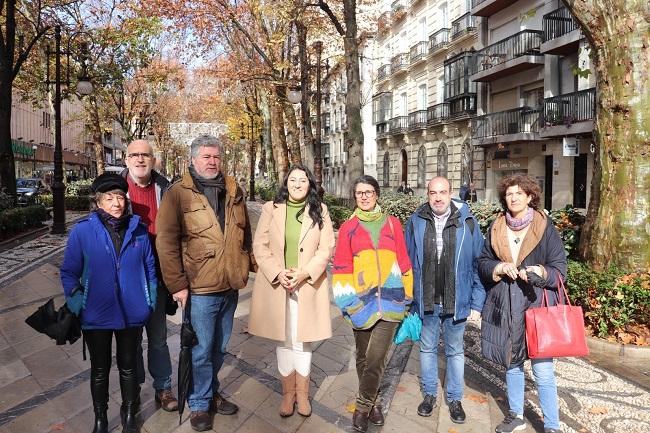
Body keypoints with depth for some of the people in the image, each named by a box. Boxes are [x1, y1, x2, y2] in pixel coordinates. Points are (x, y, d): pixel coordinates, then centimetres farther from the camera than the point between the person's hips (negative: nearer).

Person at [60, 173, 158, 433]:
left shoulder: (139, 230, -5)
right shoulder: (82, 231, -11)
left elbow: (150, 267, 3)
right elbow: (69, 272, -3)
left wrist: (151, 301, 2)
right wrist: (76, 303, -11)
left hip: (132, 314, 1)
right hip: (96, 315, -1)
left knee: (128, 367, 18)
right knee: (99, 370, 17)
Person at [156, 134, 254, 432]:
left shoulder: (233, 191, 9)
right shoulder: (178, 193, -8)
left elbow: (245, 233, 17)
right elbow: (166, 242, -12)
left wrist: (245, 267, 12)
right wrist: (177, 284, -14)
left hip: (230, 286, 5)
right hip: (200, 288, -5)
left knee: (219, 348, 20)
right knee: (201, 351, 8)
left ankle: (211, 392, 41)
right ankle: (199, 404, 29)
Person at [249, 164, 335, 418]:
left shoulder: (320, 210, 2)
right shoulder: (271, 209, 1)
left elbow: (326, 248, -2)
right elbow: (259, 245, -1)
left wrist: (305, 273, -14)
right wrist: (277, 272, -14)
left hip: (307, 285, 0)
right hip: (276, 284, 1)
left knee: (302, 341, 8)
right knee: (283, 340, 11)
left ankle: (302, 393, 25)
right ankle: (288, 392, 26)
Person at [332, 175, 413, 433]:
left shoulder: (392, 224, 5)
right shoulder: (348, 228, 3)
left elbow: (403, 261, 8)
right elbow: (341, 267, 1)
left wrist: (406, 296, 8)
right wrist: (347, 300, -5)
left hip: (390, 301, 0)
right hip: (361, 303, 1)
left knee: (376, 358, -6)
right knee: (364, 357, 14)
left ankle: (362, 408, 15)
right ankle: (373, 403, 35)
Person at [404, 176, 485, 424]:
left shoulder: (467, 222, -8)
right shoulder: (416, 222, -5)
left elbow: (478, 265, -4)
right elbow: (407, 263, -1)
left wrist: (477, 303, -6)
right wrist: (408, 300, -3)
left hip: (456, 302, -1)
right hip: (425, 302, 1)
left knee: (455, 352, 16)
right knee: (427, 349, 17)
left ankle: (455, 398, 34)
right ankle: (430, 394, 36)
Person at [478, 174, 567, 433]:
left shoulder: (545, 228, -4)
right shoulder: (496, 228, 7)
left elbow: (560, 268, -3)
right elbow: (483, 262, 10)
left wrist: (542, 272, -24)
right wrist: (498, 268, -11)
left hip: (536, 304, -4)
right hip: (504, 306, 4)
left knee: (542, 370, -2)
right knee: (511, 362, 17)